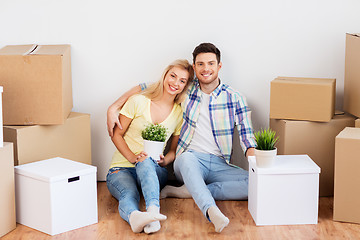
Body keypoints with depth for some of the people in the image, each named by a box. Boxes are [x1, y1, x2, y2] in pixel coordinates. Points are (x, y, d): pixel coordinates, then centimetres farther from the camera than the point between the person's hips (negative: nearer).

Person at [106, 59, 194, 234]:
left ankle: (153, 211, -63)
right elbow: (116, 135, 2)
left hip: (153, 169, 1)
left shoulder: (180, 113, 8)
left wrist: (164, 161, -8)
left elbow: (174, 150, 16)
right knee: (129, 194, -37)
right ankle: (134, 217, -71)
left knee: (146, 162, -38)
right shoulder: (138, 102, 0)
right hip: (121, 169, -1)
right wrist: (132, 157, -14)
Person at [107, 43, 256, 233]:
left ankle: (190, 191, -27)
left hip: (219, 164, 1)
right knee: (186, 157, -39)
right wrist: (113, 108, 5)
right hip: (189, 161, -1)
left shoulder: (234, 98, 6)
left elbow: (247, 137, 2)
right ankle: (211, 211, -58)